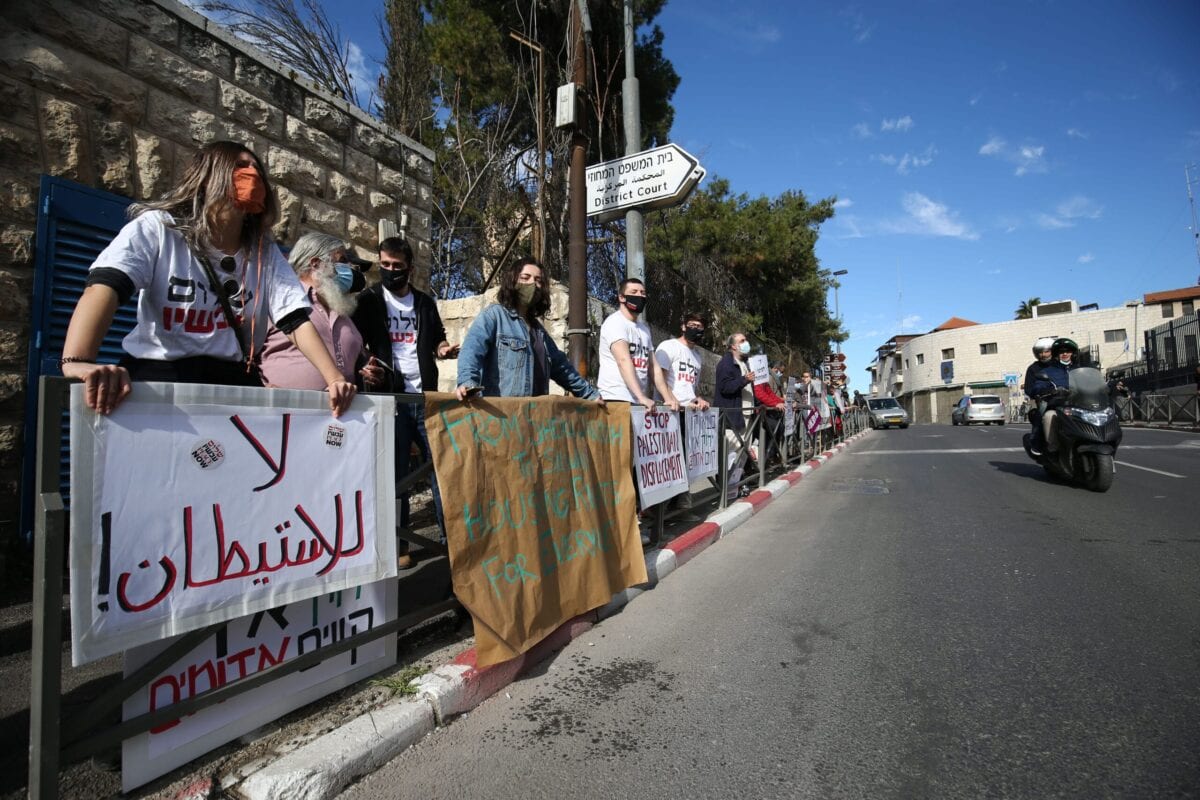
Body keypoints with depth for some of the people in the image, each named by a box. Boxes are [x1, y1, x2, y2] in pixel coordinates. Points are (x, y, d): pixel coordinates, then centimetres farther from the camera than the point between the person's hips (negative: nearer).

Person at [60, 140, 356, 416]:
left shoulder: (265, 252, 7)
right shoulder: (157, 228, -3)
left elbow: (297, 320, -2)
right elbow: (103, 287, -18)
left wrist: (334, 378, -18)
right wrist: (77, 362, -36)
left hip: (231, 381, 3)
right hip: (157, 376, -3)